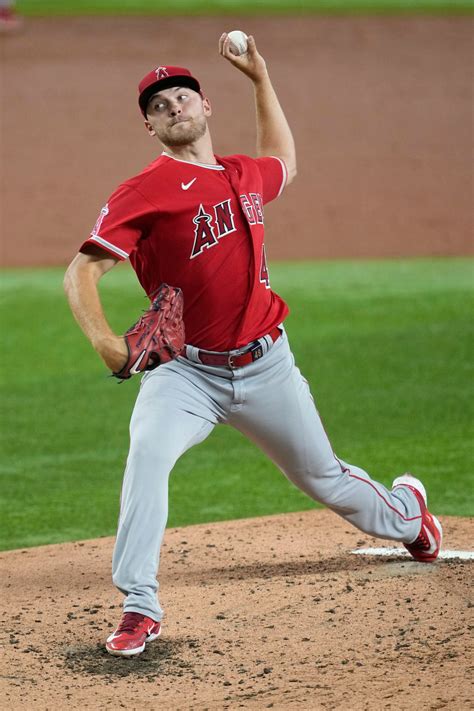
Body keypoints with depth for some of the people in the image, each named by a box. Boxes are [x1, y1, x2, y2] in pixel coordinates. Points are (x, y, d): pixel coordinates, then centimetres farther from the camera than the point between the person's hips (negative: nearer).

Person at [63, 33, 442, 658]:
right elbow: (82, 270, -20)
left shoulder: (244, 175, 6)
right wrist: (104, 339, -38)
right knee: (148, 453, -31)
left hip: (266, 366, 4)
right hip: (185, 371, -4)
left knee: (323, 477, 19)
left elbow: (282, 162, 33)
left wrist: (260, 78, 28)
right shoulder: (145, 192, -12)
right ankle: (139, 608, -25)